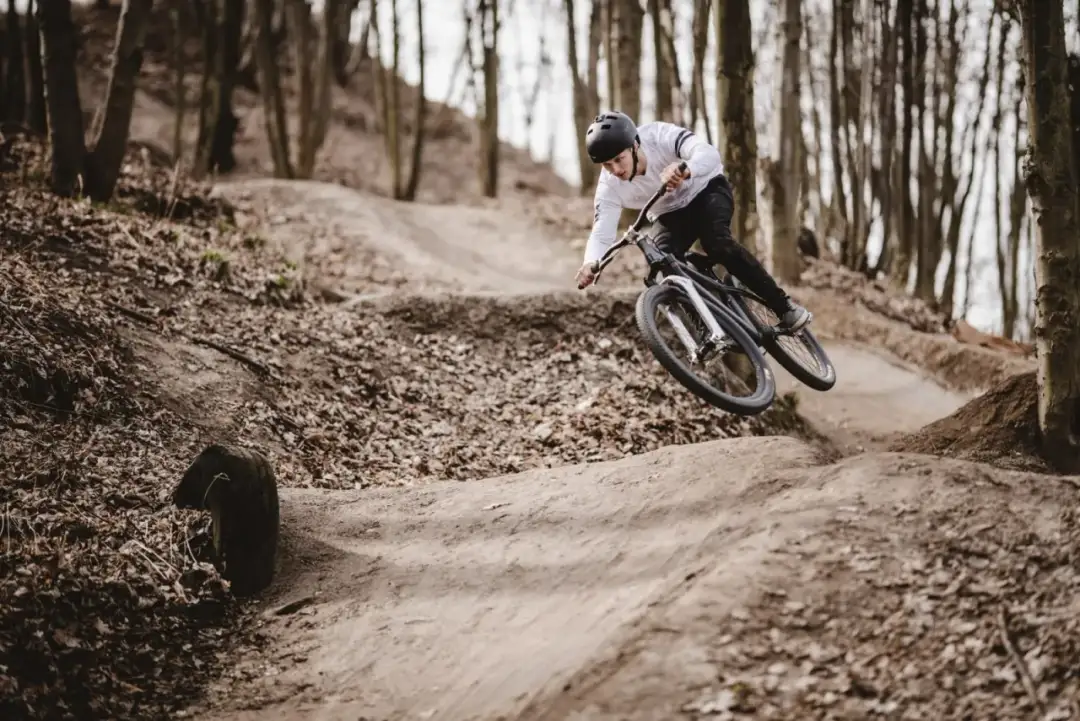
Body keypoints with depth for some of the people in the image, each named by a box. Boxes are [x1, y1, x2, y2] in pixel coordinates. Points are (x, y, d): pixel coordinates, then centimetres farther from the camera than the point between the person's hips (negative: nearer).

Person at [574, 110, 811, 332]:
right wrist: (591, 264, -53)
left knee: (717, 243, -31)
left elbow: (709, 154, -47)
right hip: (670, 214, 3)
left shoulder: (661, 136, -33)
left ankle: (784, 307, -23)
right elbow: (602, 232, -30)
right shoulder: (609, 187, -23)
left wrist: (684, 169, -70)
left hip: (706, 189, -3)